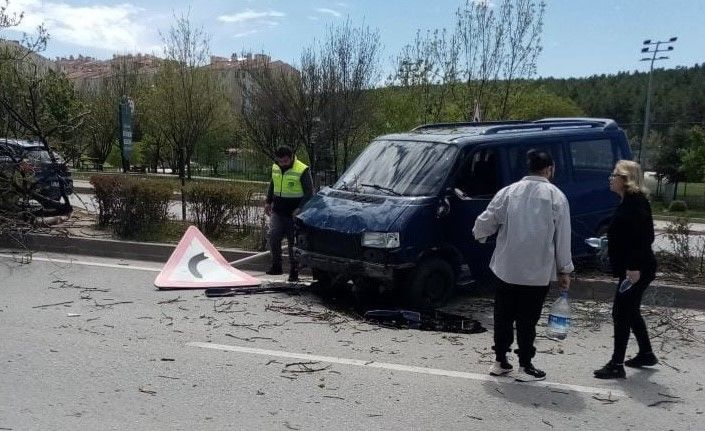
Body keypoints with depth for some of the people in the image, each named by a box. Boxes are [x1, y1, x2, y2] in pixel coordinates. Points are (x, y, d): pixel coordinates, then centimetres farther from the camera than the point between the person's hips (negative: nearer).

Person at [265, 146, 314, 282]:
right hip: (277, 212, 5)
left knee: (293, 243, 1)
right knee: (273, 237, -8)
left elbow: (309, 192, -11)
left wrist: (300, 208, -21)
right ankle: (276, 266, 7)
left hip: (294, 214, -5)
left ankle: (294, 272, 12)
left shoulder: (302, 170, -11)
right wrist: (268, 202, 15)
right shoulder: (275, 168, 8)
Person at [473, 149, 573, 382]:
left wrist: (480, 235, 23)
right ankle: (525, 367, 12)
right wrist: (564, 270, 4)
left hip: (506, 269, 2)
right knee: (528, 319, 6)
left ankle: (500, 362, 23)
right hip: (538, 272, -2)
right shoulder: (556, 197, -5)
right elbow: (563, 238, -4)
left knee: (503, 316, 13)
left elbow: (485, 222, 0)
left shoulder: (508, 192, 0)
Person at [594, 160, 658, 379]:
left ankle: (617, 365, 1)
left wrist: (634, 266, -27)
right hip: (632, 268, 10)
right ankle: (646, 354, 34)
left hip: (636, 270, -10)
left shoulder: (636, 202, -16)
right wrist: (611, 246, 24)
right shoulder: (629, 201, 13)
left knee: (621, 313, -5)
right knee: (631, 312, 20)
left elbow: (643, 236, -24)